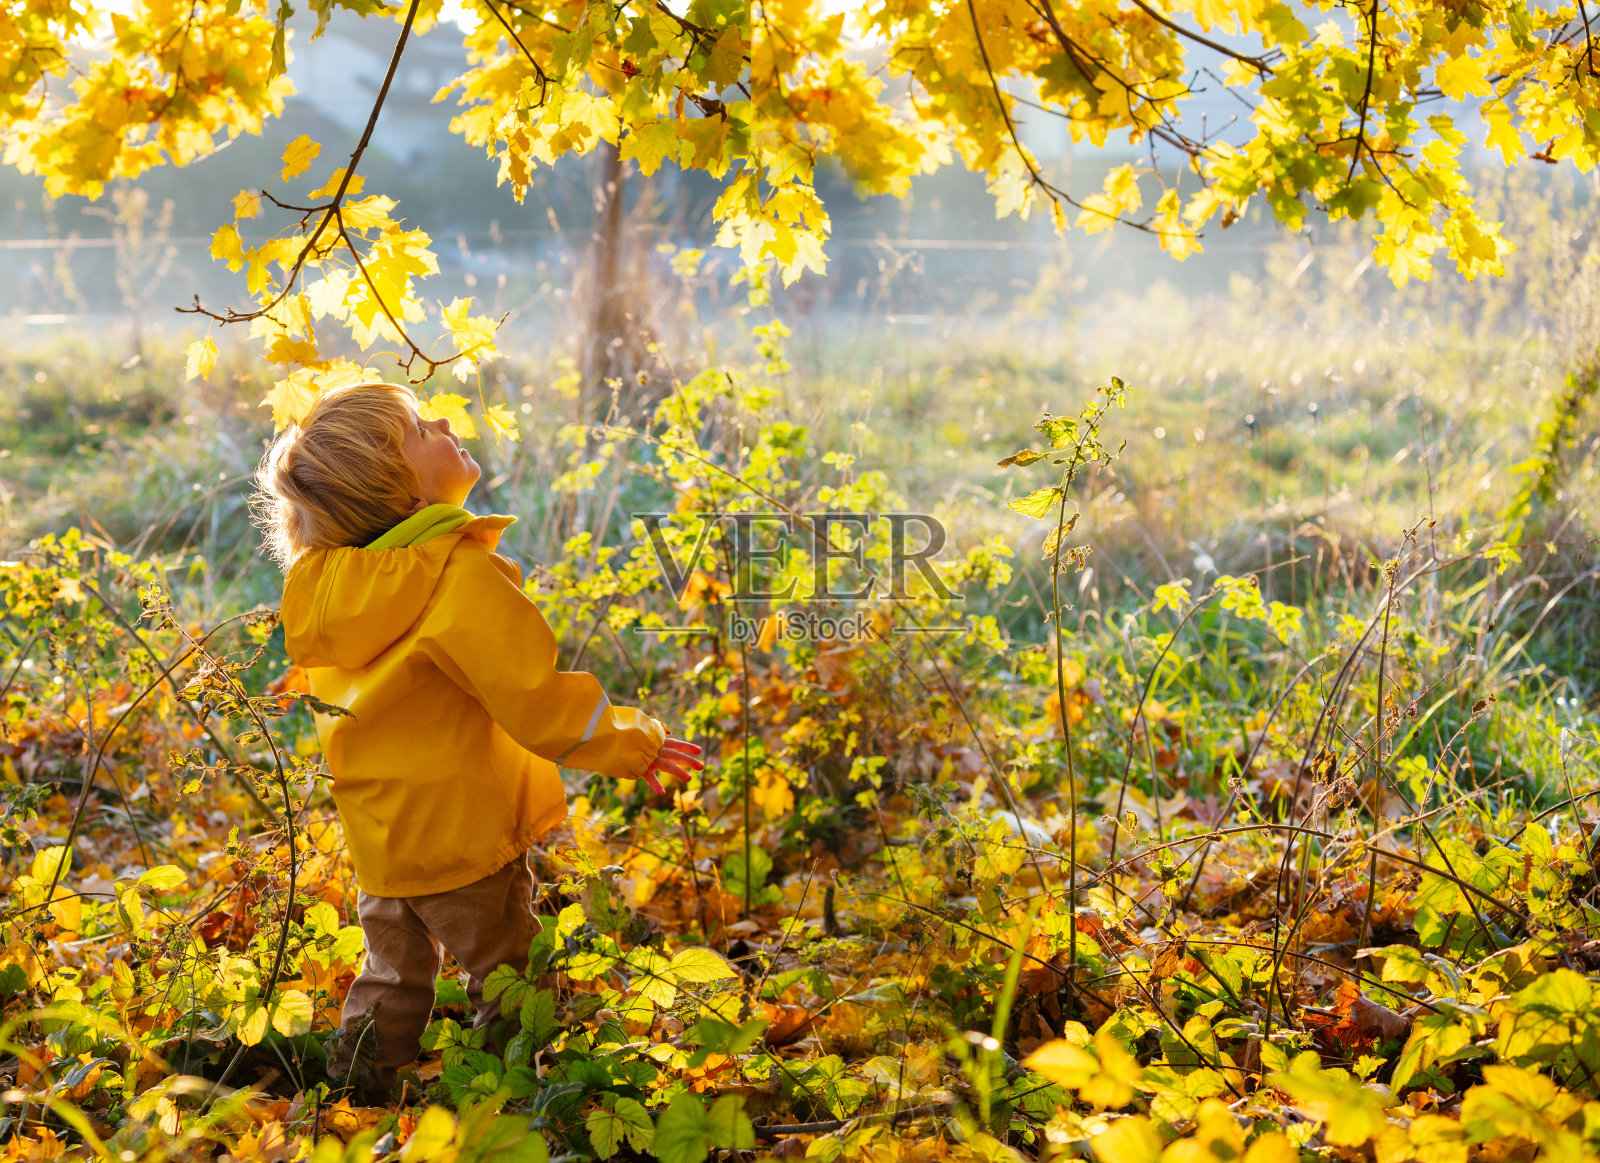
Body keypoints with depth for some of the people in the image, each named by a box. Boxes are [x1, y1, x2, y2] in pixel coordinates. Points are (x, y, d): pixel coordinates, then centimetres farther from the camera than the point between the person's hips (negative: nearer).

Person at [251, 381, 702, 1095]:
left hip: (377, 836, 7)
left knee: (392, 977, 22)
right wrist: (635, 743, -9)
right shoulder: (460, 578, -24)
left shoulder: (322, 582, -2)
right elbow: (535, 698, -23)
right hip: (463, 830, -7)